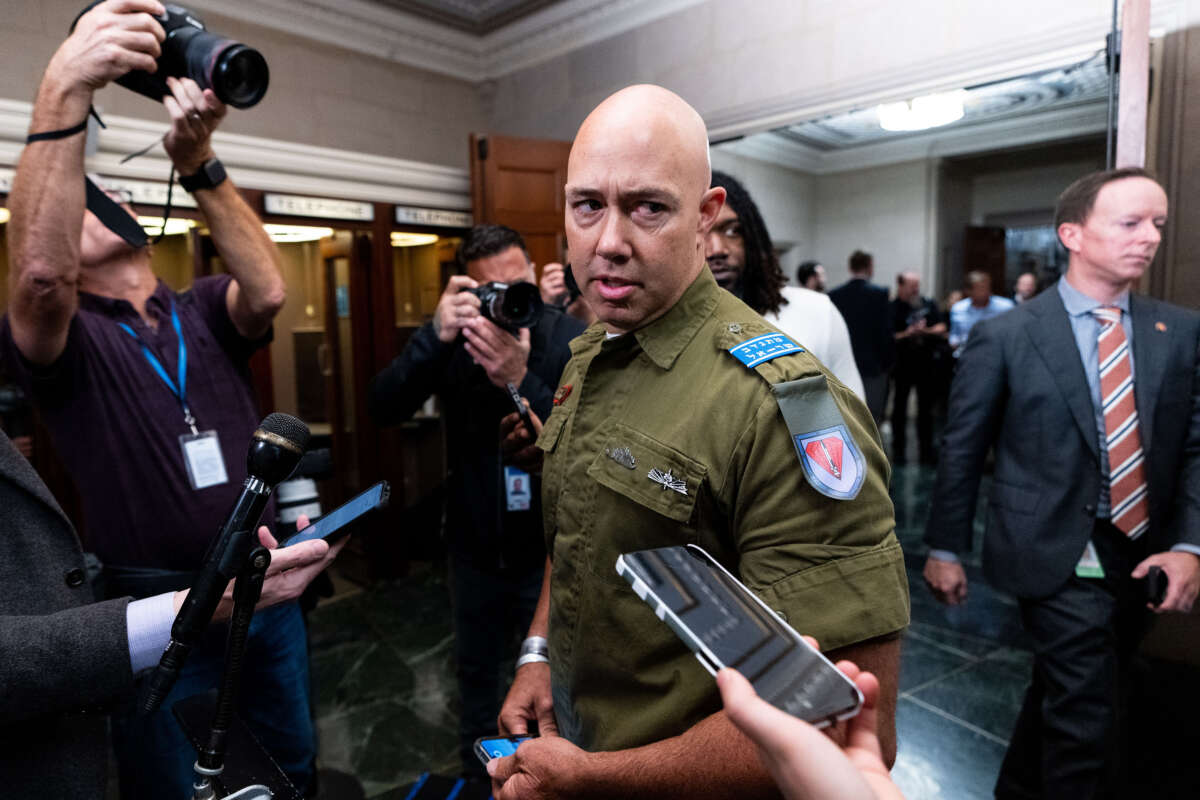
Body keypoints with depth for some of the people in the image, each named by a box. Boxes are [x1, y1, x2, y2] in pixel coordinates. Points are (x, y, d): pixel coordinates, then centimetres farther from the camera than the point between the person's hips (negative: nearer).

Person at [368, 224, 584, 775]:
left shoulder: (571, 338, -14)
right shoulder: (453, 335, -6)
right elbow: (383, 411, -17)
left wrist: (520, 382, -38)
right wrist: (436, 338, -31)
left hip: (551, 549, -3)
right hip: (475, 548, 3)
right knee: (476, 671, 22)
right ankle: (476, 775, 48)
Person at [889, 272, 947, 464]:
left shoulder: (929, 305, 8)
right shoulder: (892, 308, -4)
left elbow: (941, 329, 3)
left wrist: (923, 331, -12)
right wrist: (908, 334, -21)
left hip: (927, 363, 3)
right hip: (902, 363, -3)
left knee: (926, 408, 8)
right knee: (899, 407, 3)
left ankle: (926, 450, 16)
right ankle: (898, 450, 12)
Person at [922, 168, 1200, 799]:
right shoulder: (1004, 336, -9)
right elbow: (961, 450, -5)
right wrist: (945, 549, -2)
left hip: (1139, 556, 5)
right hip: (1058, 557, -5)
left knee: (1063, 693, 21)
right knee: (1088, 720, -4)